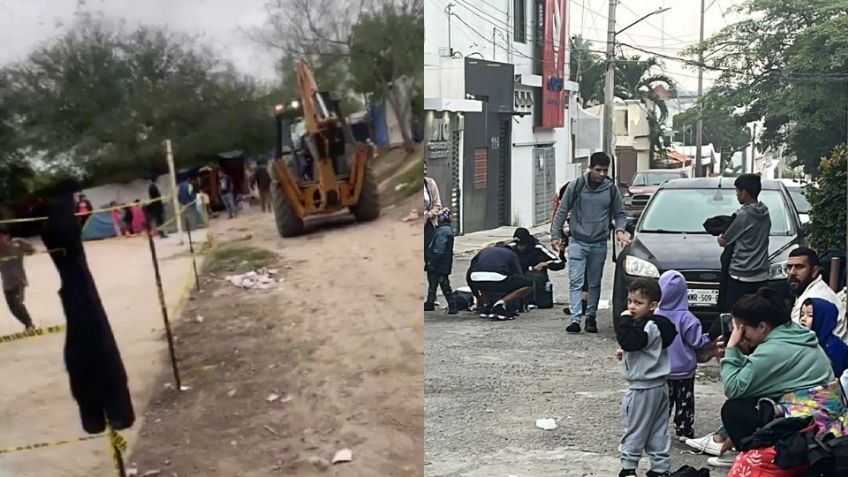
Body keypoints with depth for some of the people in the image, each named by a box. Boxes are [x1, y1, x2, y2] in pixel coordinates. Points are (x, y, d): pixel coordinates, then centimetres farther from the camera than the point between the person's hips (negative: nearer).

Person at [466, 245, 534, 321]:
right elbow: (519, 276, 29)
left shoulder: (484, 251, 37)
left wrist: (477, 297, 49)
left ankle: (486, 305, 17)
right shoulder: (512, 254, 30)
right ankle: (501, 304, -3)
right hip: (498, 278, -4)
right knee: (529, 285, 15)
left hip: (475, 279, 4)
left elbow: (469, 274, 37)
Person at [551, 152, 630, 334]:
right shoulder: (576, 186, -3)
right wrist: (556, 235, -1)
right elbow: (562, 212, 3)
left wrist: (620, 230, -7)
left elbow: (620, 214, 12)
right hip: (578, 242, -2)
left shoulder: (611, 189, 2)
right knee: (575, 282, -9)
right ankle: (575, 318, -12)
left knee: (595, 283, 10)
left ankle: (591, 317, 20)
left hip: (599, 244, 2)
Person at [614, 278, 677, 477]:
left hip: (644, 388, -10)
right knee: (658, 431, 13)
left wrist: (625, 321, -25)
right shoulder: (656, 325, 11)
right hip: (659, 386, 10)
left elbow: (628, 340, -33)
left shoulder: (649, 327, -21)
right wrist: (625, 352, 13)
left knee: (635, 429, 2)